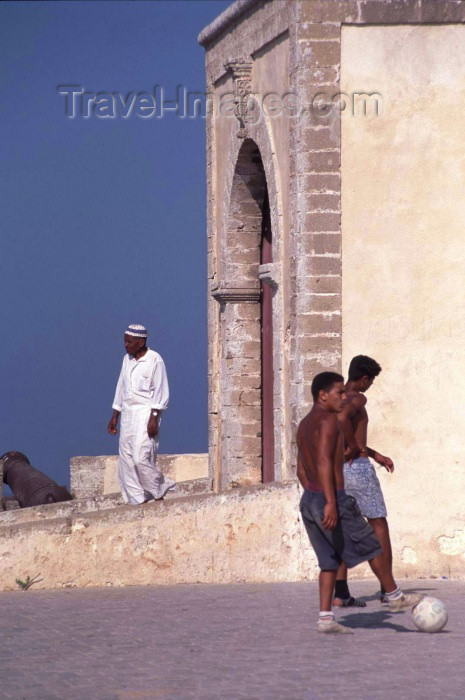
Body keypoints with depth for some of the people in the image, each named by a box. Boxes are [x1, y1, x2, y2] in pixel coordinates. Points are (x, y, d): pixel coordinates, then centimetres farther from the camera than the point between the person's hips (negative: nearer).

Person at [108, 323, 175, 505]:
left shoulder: (154, 360, -8)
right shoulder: (127, 359, 13)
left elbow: (160, 393, -11)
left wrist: (154, 418, -17)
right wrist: (115, 417, 16)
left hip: (146, 413, -7)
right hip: (128, 413, 7)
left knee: (140, 457, -17)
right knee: (126, 459, 1)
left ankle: (160, 488, 2)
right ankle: (136, 499, 3)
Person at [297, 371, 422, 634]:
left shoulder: (305, 425, 17)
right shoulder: (328, 420, -13)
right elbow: (324, 461, -24)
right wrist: (331, 503, -28)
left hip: (309, 501, 9)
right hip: (335, 499, -9)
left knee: (330, 561, 10)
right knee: (372, 547, 7)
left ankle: (325, 618, 2)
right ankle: (395, 597, 20)